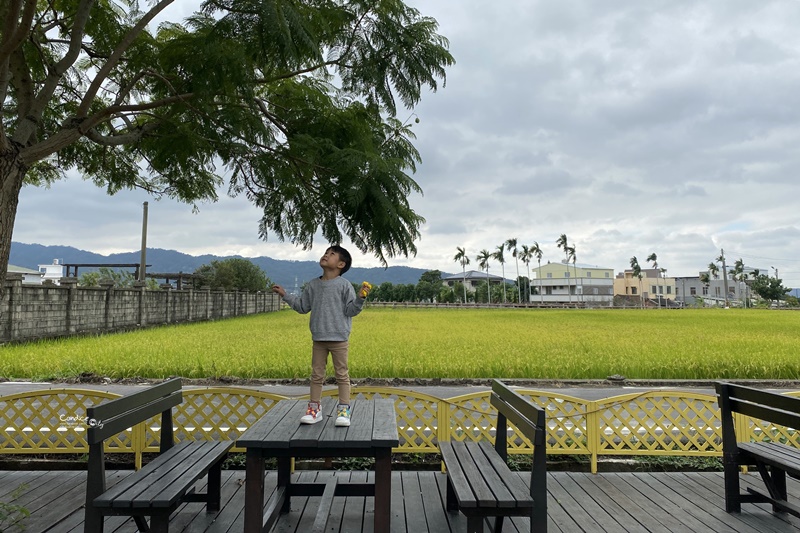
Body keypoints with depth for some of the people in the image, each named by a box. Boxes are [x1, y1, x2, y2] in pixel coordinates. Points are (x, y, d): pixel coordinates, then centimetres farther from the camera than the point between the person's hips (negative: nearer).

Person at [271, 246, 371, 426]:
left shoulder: (344, 285, -6)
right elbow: (302, 306, 15)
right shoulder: (312, 285, 8)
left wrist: (360, 298, -22)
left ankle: (344, 410, 11)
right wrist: (285, 296, 11)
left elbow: (350, 310, -7)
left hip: (339, 338, -4)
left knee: (342, 375, 3)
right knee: (317, 374, 10)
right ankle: (314, 408, 20)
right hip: (318, 338, 4)